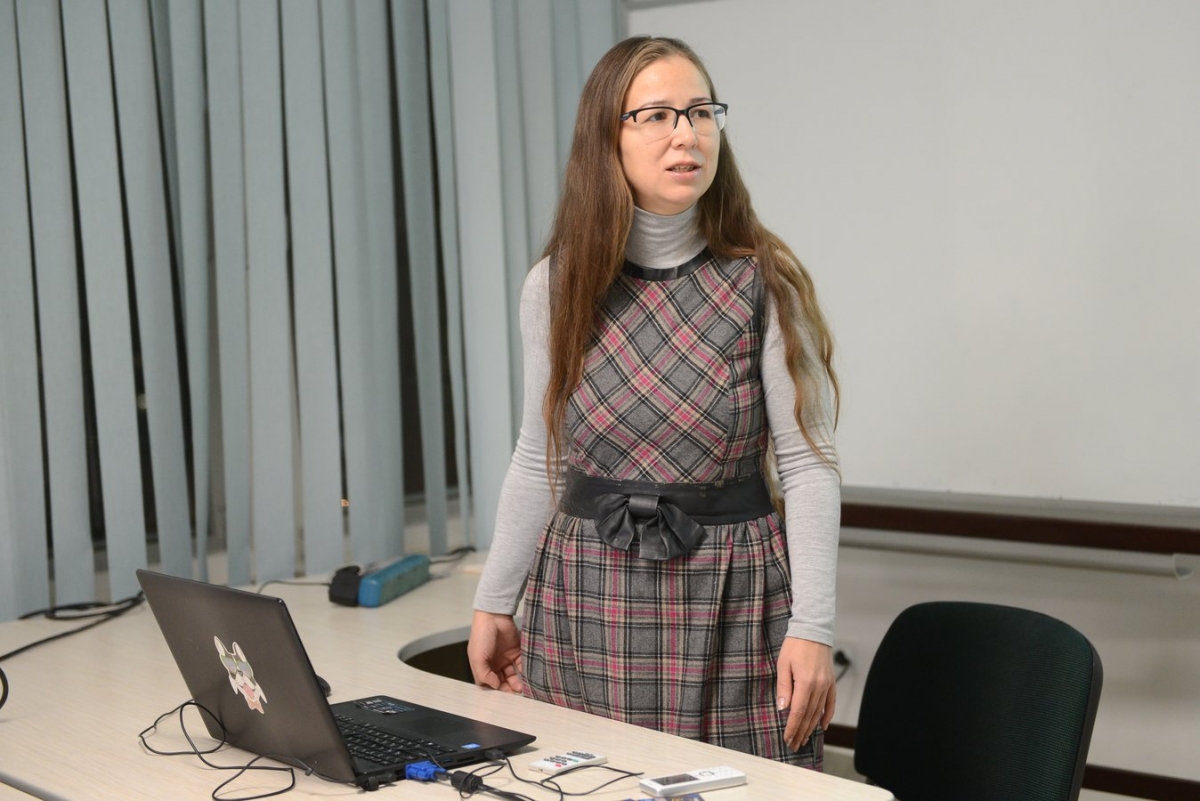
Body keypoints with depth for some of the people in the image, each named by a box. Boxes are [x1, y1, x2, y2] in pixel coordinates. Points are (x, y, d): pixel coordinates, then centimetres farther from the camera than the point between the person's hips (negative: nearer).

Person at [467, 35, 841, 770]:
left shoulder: (764, 282, -5)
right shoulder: (556, 286, 1)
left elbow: (808, 464, -6)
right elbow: (539, 459, 10)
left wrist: (811, 626, -12)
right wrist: (494, 602, 9)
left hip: (731, 599, -2)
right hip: (588, 598, 2)